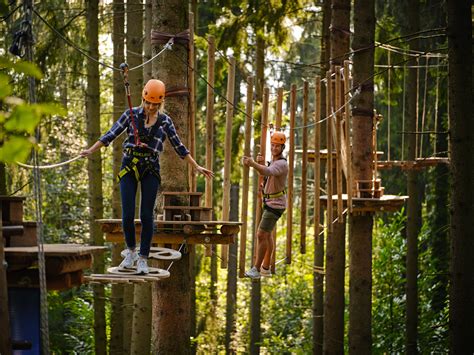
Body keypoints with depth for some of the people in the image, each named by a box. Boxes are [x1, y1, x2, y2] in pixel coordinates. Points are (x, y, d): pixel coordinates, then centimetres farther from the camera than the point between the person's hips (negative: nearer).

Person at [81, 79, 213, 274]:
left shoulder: (165, 121, 4)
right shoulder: (131, 115, 1)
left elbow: (178, 147, 10)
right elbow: (111, 135, 3)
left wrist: (196, 167, 9)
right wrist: (90, 151, -3)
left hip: (150, 171, 0)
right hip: (129, 168, 0)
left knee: (147, 216, -1)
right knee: (127, 215, -4)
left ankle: (142, 258, 9)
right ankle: (130, 251, 19)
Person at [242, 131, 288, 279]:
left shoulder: (281, 164, -24)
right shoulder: (274, 160, 8)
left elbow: (267, 172, -46)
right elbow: (264, 174, 20)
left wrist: (252, 164, -62)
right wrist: (260, 163, 1)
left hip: (275, 204, -11)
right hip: (269, 202, 11)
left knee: (261, 234, -13)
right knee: (267, 234, 18)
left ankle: (256, 269, -10)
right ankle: (266, 268, 28)